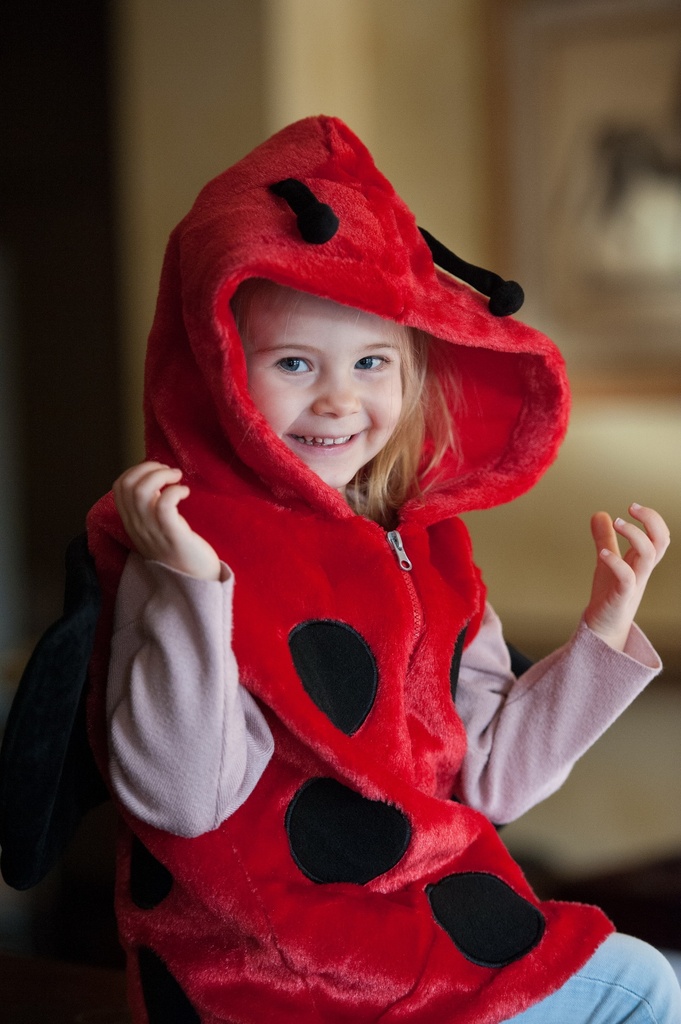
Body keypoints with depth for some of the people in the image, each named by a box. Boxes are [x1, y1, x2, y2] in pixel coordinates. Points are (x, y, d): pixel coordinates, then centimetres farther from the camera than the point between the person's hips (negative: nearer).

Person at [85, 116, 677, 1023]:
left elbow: (485, 775, 10)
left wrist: (605, 626, 5)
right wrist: (195, 590, -31)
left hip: (432, 919, 7)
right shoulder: (192, 549, -13)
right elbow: (181, 797, -21)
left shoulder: (427, 550, 7)